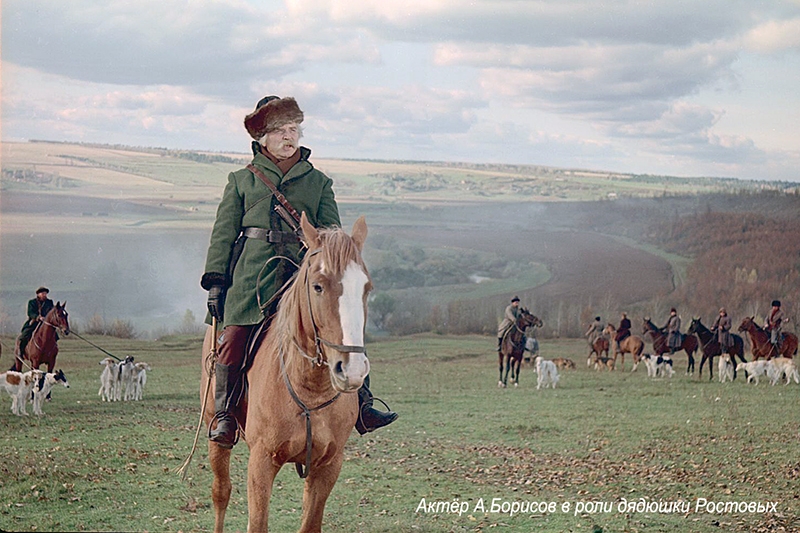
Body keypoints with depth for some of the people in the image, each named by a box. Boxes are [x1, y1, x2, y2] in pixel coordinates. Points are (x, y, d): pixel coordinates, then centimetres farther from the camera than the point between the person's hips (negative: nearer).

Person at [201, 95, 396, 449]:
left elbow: (332, 234, 15)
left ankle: (361, 406, -10)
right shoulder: (241, 180, 17)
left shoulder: (318, 182, 20)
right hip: (251, 273, -1)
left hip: (304, 273, 1)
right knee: (232, 339, -14)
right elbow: (223, 233, 14)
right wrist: (215, 280, 4)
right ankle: (224, 416, -2)